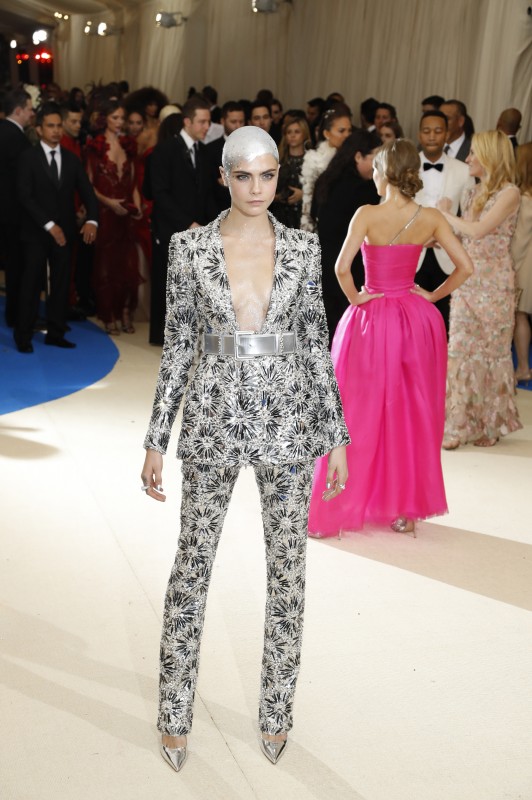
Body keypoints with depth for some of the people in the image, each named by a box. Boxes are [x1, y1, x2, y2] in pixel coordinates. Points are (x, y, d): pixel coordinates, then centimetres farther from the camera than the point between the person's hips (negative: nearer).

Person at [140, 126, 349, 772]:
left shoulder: (302, 249, 1)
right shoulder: (190, 247, -2)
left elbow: (315, 344, 5)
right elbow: (176, 346, 1)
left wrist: (337, 435, 3)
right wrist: (156, 441, 0)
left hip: (287, 416, 1)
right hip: (214, 415, -1)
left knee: (287, 563, 8)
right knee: (193, 562, 7)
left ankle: (276, 711, 26)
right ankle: (175, 712, 25)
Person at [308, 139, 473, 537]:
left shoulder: (368, 214, -13)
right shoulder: (431, 218, -2)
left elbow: (342, 267, -22)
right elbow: (466, 267, -4)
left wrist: (356, 298, -6)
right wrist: (432, 296, 6)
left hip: (372, 320, -3)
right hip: (415, 321, 3)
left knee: (360, 414, 7)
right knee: (412, 415, 13)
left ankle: (341, 508, 16)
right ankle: (407, 508, 22)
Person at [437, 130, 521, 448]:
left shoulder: (510, 192, -9)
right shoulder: (475, 192, 13)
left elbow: (477, 231, -19)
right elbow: (465, 237, 10)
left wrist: (446, 213, -7)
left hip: (494, 282, -6)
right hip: (466, 280, 6)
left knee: (490, 351, 4)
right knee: (461, 350, 3)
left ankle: (489, 425, 17)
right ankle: (460, 425, 10)